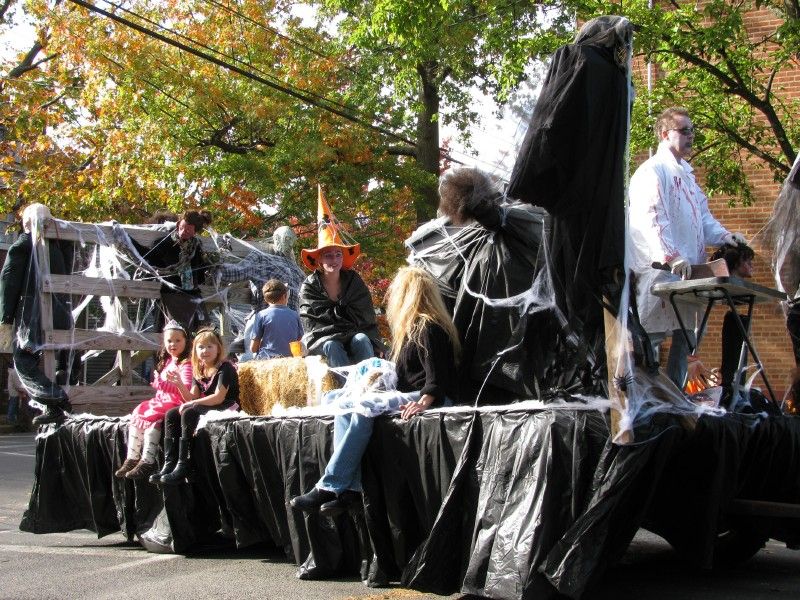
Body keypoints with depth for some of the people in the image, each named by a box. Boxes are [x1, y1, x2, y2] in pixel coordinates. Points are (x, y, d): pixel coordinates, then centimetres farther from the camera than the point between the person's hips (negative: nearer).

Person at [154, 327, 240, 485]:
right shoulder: (199, 371, 13)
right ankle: (169, 464, -16)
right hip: (205, 407, 9)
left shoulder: (224, 368, -10)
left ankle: (183, 466, -30)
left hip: (226, 407, -9)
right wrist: (180, 384, -8)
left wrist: (190, 404, -20)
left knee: (189, 413, -30)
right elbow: (192, 398, 9)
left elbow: (219, 397, -20)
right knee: (171, 415, -6)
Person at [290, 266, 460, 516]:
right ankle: (350, 487, -22)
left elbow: (436, 372, -22)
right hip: (406, 396, 10)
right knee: (345, 409, -7)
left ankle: (329, 487, -29)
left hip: (430, 398, -10)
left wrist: (424, 401, -34)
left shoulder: (429, 327, -9)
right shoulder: (410, 327, 22)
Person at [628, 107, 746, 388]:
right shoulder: (652, 171, -9)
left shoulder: (686, 173, 21)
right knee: (651, 336, -7)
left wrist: (723, 236, 2)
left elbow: (702, 216, 22)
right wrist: (671, 256, -32)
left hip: (687, 272, 9)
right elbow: (651, 218, -21)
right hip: (659, 271, -9)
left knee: (685, 338, 12)